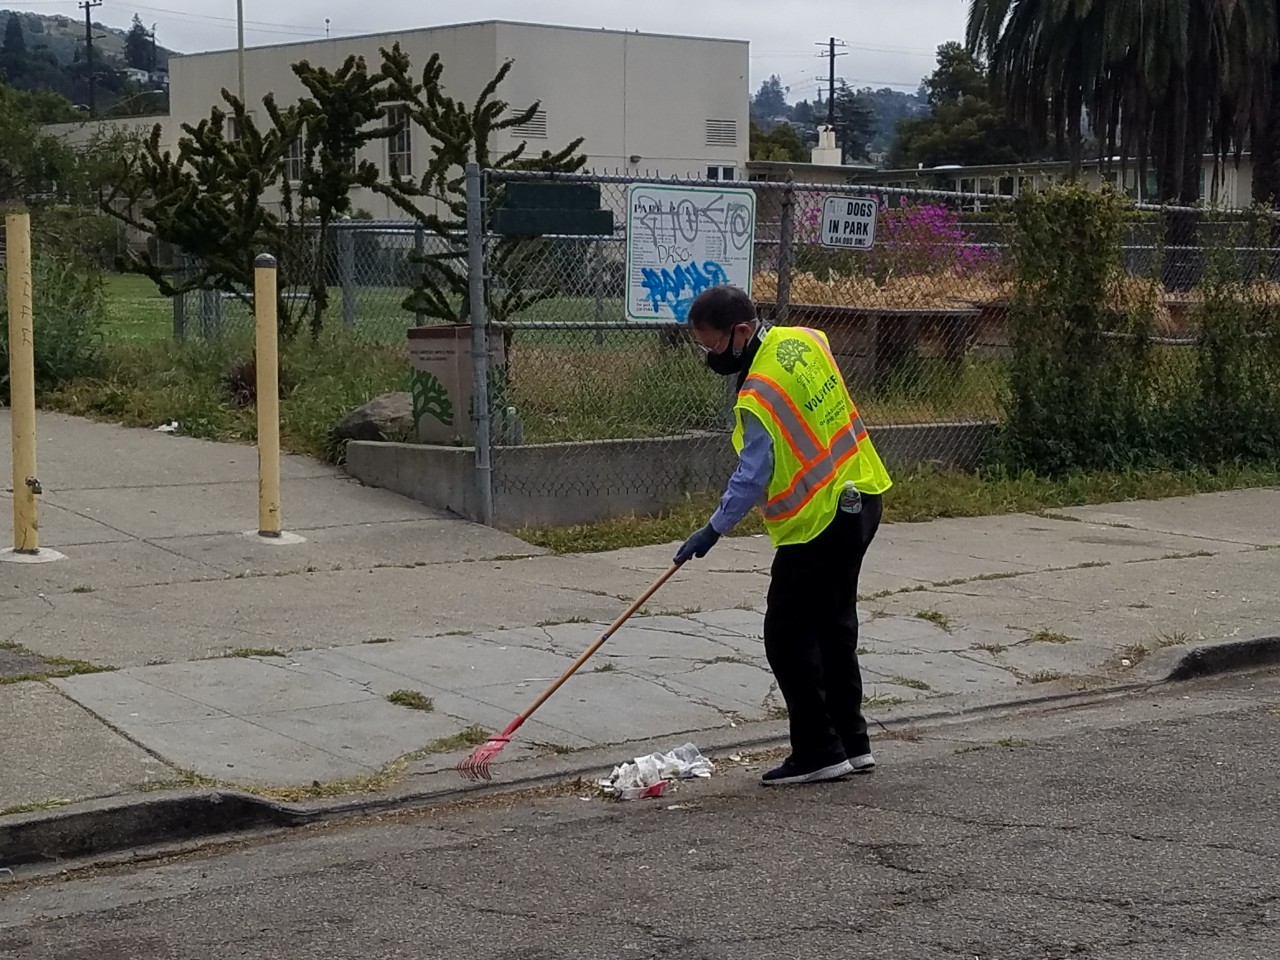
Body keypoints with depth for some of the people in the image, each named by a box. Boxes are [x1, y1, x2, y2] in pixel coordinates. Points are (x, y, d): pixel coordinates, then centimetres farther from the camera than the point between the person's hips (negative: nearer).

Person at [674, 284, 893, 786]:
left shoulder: (760, 395, -25)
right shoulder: (808, 340, 1)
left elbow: (753, 476, -24)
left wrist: (714, 529, -16)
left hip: (818, 522, -10)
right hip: (859, 497, 10)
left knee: (788, 633, 0)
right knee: (834, 624, 18)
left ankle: (819, 753, 4)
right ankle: (851, 743, 26)